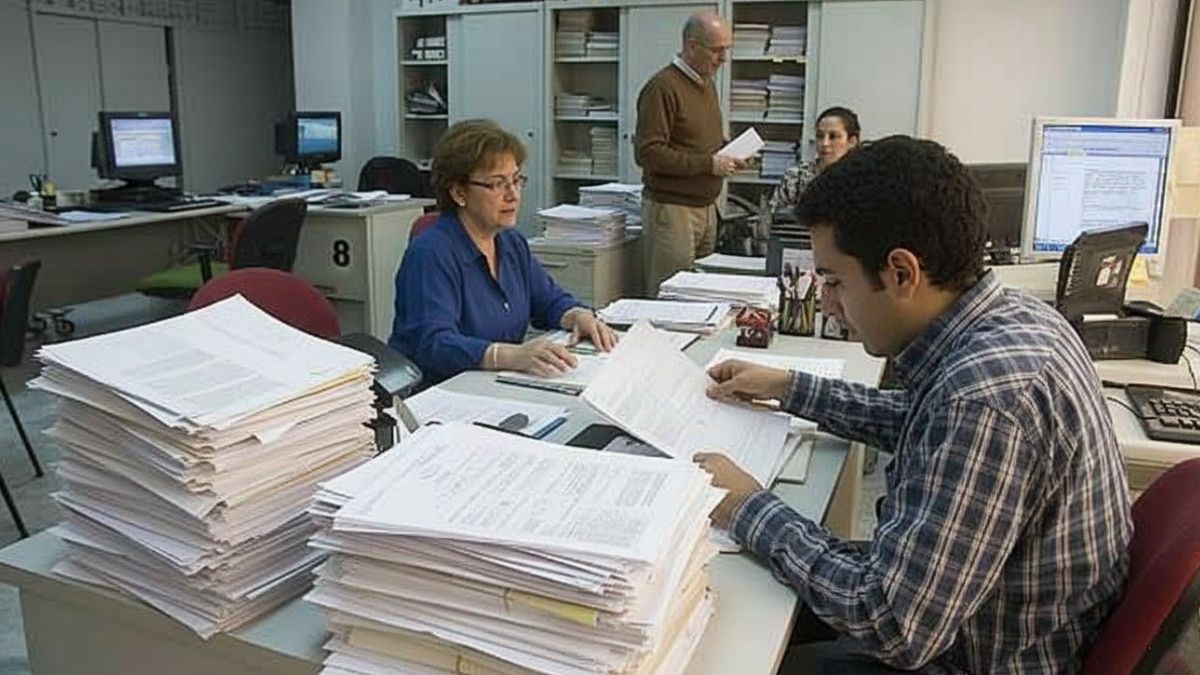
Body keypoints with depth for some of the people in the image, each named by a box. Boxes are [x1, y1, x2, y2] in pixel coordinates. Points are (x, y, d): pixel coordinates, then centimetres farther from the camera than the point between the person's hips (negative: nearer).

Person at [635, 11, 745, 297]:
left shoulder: (707, 84, 16)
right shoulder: (662, 87, -12)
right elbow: (648, 153, -19)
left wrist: (729, 151, 7)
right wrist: (708, 164, -19)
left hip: (706, 206, 8)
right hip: (671, 207, -8)